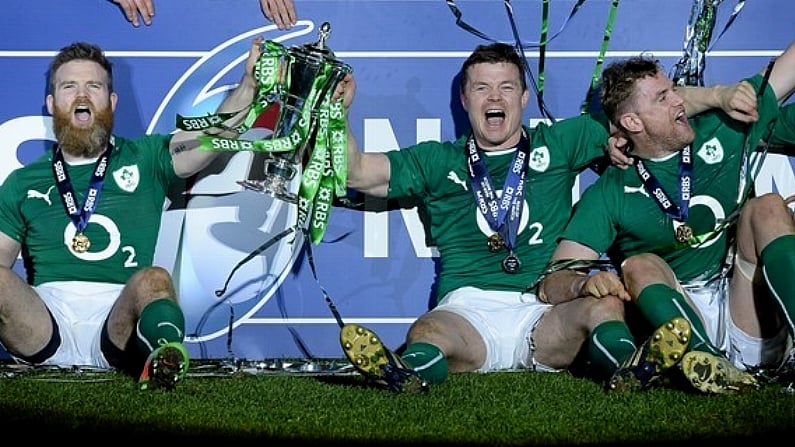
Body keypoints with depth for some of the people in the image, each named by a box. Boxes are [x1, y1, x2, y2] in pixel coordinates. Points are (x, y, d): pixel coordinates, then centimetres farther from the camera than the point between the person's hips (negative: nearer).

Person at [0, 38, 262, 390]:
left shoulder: (144, 159, 22)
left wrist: (250, 83, -9)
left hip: (117, 323, -1)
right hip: (46, 318, 1)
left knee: (153, 280, -34)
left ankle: (166, 356, -63)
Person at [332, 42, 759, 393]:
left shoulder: (558, 144, 23)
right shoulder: (438, 161, 22)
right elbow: (358, 173, 15)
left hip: (546, 317, 1)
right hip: (466, 311, -1)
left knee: (606, 304, -33)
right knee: (425, 332, -36)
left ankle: (631, 367, -62)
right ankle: (408, 375, -68)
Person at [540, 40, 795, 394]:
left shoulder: (724, 130, 13)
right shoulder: (611, 193, 6)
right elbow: (554, 279, -4)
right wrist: (585, 282, -27)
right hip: (674, 317, -1)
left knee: (767, 208, -17)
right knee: (639, 265, -27)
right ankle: (701, 361, -56)